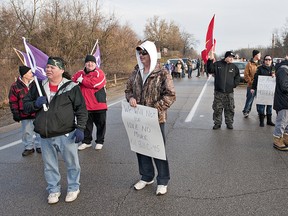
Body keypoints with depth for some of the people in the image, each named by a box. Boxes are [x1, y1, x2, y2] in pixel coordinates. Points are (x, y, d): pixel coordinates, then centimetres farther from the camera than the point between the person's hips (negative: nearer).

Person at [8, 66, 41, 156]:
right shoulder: (15, 86, -3)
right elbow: (13, 101, 0)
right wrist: (15, 113, -4)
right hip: (25, 114, -1)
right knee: (26, 132, 9)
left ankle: (39, 146, 26)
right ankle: (28, 147, 25)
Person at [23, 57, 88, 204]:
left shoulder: (71, 87, -5)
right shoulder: (39, 86, 7)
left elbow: (81, 109, -4)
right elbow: (26, 105, 12)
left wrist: (80, 128, -12)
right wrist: (35, 104, -10)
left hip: (66, 135, -4)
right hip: (45, 137, 4)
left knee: (71, 163, 9)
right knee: (50, 165, 16)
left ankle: (73, 188, 30)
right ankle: (53, 190, 33)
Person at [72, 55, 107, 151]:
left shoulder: (99, 73, -7)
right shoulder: (80, 73, 9)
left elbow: (94, 83, -21)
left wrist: (82, 80, -10)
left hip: (99, 104, -4)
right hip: (85, 105, 4)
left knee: (100, 124, 7)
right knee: (86, 124, 13)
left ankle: (99, 142, 21)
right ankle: (86, 142, 25)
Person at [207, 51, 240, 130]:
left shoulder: (234, 67, 8)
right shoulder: (217, 64, 1)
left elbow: (237, 77, 15)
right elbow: (210, 70, -6)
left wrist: (234, 84, 1)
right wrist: (210, 61, -18)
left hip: (229, 92, 2)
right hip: (218, 91, -2)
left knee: (230, 109, 7)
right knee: (217, 108, 3)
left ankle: (229, 123, 19)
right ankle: (217, 123, 14)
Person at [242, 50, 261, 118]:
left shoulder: (260, 64, 11)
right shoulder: (249, 64, -4)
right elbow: (246, 75, -7)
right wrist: (251, 82, -13)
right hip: (251, 85, -5)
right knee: (250, 99, -1)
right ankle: (245, 111, 14)